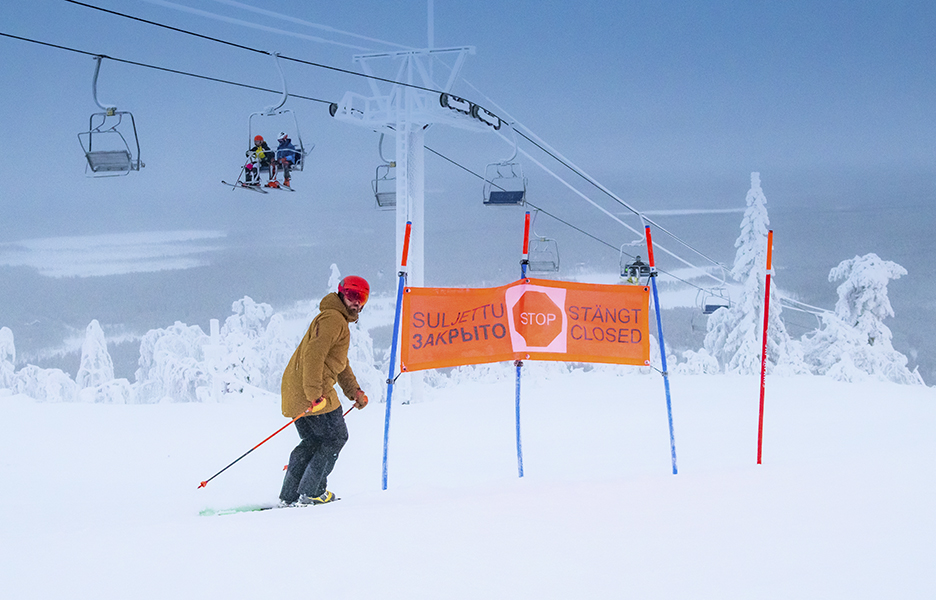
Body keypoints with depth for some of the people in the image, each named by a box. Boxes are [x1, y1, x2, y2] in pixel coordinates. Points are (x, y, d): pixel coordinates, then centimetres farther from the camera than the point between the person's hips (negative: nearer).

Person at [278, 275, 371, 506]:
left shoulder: (340, 321, 24)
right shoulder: (332, 319, -12)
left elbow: (340, 363, 32)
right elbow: (313, 355, -23)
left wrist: (354, 391, 20)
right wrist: (315, 394, -29)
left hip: (296, 391, 10)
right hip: (309, 391, -10)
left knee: (313, 442, 17)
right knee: (336, 437, 0)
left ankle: (289, 496, 16)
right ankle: (311, 493, 2)